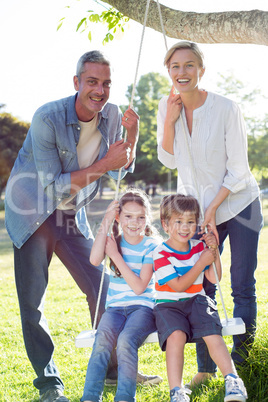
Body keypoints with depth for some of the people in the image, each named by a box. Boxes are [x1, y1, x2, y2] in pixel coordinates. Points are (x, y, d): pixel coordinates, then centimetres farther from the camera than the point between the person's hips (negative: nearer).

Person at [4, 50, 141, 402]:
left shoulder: (111, 115, -7)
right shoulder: (47, 118, -24)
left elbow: (121, 173, 3)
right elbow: (55, 187, -25)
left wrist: (133, 135, -14)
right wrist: (103, 164, -30)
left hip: (72, 215, 5)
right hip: (32, 211, -5)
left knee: (102, 290, 4)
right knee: (32, 303, -5)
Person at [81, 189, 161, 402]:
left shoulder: (150, 246, -1)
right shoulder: (114, 240, 9)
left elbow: (139, 287, -10)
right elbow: (95, 260, -14)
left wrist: (115, 255, -10)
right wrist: (106, 223, -11)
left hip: (142, 307, -2)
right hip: (115, 307, 2)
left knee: (126, 340, -33)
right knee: (102, 340, -29)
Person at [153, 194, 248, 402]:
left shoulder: (199, 247, 7)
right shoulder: (161, 253, -8)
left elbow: (214, 279, 8)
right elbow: (178, 286, -15)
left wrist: (215, 252, -4)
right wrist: (201, 262, -15)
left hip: (196, 300, 3)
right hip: (169, 304, -3)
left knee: (212, 333, -24)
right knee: (176, 335, -32)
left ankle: (232, 380, -17)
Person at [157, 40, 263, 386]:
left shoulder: (226, 109, -17)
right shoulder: (167, 107, -3)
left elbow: (238, 171, -14)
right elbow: (169, 160, -3)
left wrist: (213, 210, -14)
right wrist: (170, 120, -15)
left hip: (237, 204, -3)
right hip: (197, 208, 4)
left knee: (242, 286, 0)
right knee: (201, 287, 1)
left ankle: (239, 363, 15)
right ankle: (205, 367, 10)